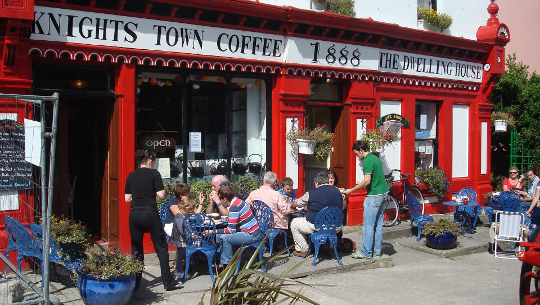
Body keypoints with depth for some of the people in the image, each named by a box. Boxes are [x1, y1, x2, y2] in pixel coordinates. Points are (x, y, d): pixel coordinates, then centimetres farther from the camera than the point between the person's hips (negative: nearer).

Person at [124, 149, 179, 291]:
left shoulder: (131, 176, 10)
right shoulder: (154, 173, -2)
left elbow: (127, 198, 10)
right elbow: (161, 195, -7)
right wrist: (159, 190, 13)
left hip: (134, 214, 4)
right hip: (150, 214, -4)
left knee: (136, 250, 13)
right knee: (161, 248, 4)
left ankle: (135, 283, 15)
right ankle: (168, 282, 5)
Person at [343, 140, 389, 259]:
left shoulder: (367, 161, -15)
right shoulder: (375, 158, 15)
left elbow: (367, 181, -22)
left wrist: (352, 190, -14)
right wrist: (361, 185, 19)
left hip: (374, 195, -10)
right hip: (382, 193, 10)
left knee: (368, 225, -4)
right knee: (378, 224, 13)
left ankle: (366, 252, 0)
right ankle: (377, 250, 18)